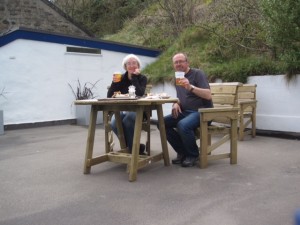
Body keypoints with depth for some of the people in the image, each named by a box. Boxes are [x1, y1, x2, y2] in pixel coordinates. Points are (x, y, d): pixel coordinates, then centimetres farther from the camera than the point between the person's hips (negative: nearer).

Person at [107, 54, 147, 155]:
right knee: (114, 123, -29)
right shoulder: (121, 78, 6)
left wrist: (134, 77, -18)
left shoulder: (142, 78, 0)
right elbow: (109, 96, -1)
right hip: (122, 109, 3)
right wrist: (114, 83, -15)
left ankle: (133, 149, -14)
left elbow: (139, 94, -21)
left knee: (127, 120, -36)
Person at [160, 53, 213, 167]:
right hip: (185, 112, 7)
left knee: (183, 125, -35)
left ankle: (193, 155, -9)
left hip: (201, 112, -7)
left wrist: (190, 87, -31)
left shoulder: (197, 73, -7)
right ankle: (182, 152, 1)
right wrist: (176, 104, 2)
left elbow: (208, 95, -19)